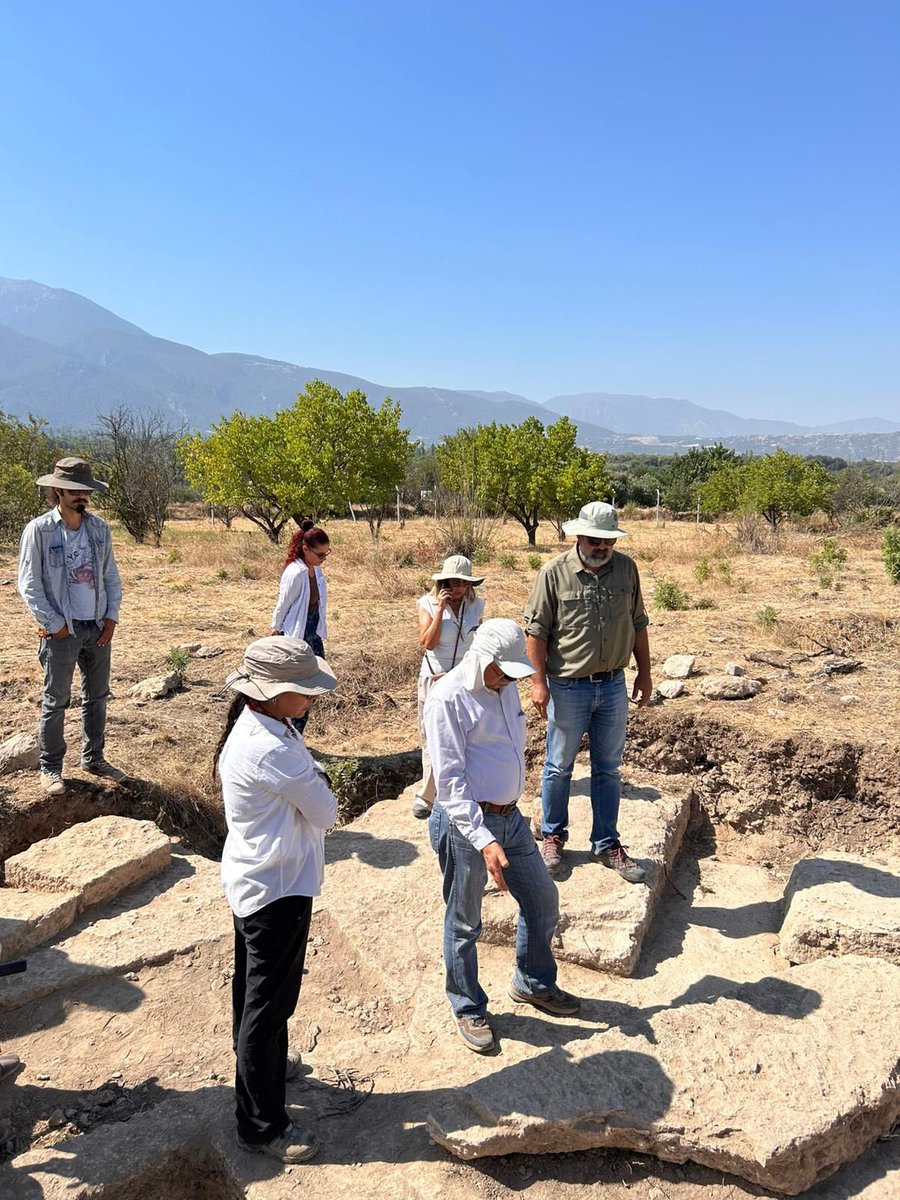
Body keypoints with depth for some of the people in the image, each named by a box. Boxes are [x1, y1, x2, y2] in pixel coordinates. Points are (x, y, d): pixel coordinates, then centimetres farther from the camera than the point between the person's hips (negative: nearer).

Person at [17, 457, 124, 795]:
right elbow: (29, 586, -10)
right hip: (62, 631, -5)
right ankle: (50, 768, 19)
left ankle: (93, 757, 30)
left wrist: (111, 618, 0)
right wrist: (56, 625, -12)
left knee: (97, 697, 14)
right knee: (56, 702, 5)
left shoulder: (99, 527, 4)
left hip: (99, 629, 5)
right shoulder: (38, 530, -10)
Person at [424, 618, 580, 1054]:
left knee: (542, 900, 18)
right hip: (466, 824, -8)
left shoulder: (505, 687, 6)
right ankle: (468, 1009, 32)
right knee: (464, 923, 10)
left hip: (511, 818, 8)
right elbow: (450, 781, -21)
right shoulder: (448, 698, -19)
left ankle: (533, 984, 42)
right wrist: (484, 840, -25)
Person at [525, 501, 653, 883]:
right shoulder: (554, 573, -11)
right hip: (568, 688, -3)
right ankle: (552, 836, 30)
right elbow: (536, 630, -9)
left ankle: (606, 844, 26)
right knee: (559, 766, 11)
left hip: (613, 686, 3)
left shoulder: (626, 569, 0)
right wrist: (538, 682, -12)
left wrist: (645, 673, 10)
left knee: (608, 769, 12)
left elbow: (638, 624, 10)